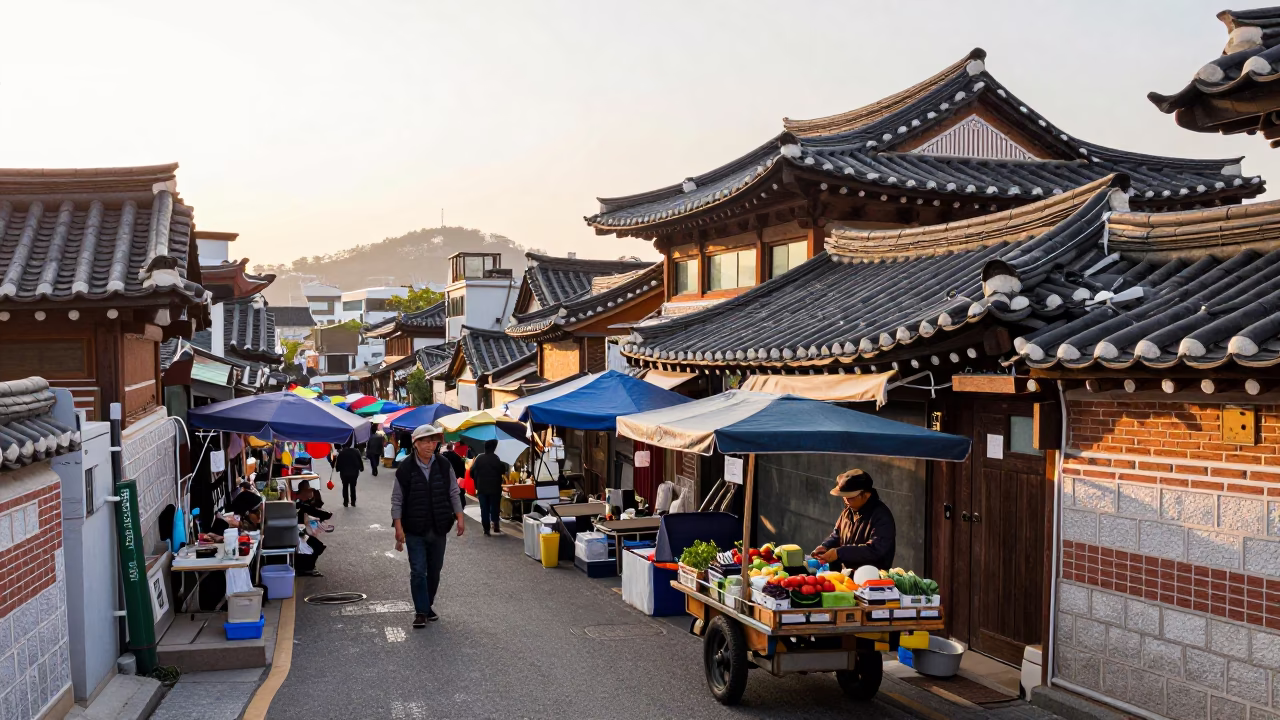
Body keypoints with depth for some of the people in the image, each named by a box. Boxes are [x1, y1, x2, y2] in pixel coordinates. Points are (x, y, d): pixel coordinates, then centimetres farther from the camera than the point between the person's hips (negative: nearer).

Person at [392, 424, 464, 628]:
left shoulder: (444, 466, 0)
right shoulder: (405, 469, -8)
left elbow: (454, 493, 7)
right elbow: (397, 500, -3)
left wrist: (460, 517, -1)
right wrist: (398, 527, -8)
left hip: (439, 529, 3)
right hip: (415, 531, -3)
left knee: (434, 570, 12)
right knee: (418, 571, -5)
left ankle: (428, 606, 28)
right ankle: (421, 611, 4)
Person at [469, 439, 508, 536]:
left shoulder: (479, 458, 0)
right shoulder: (495, 459, -11)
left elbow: (472, 472, 2)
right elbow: (503, 470, -12)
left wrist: (477, 482, 13)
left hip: (481, 488, 3)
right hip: (495, 488, -3)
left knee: (484, 509, 6)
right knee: (494, 506, 7)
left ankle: (486, 528, 4)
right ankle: (495, 524, -6)